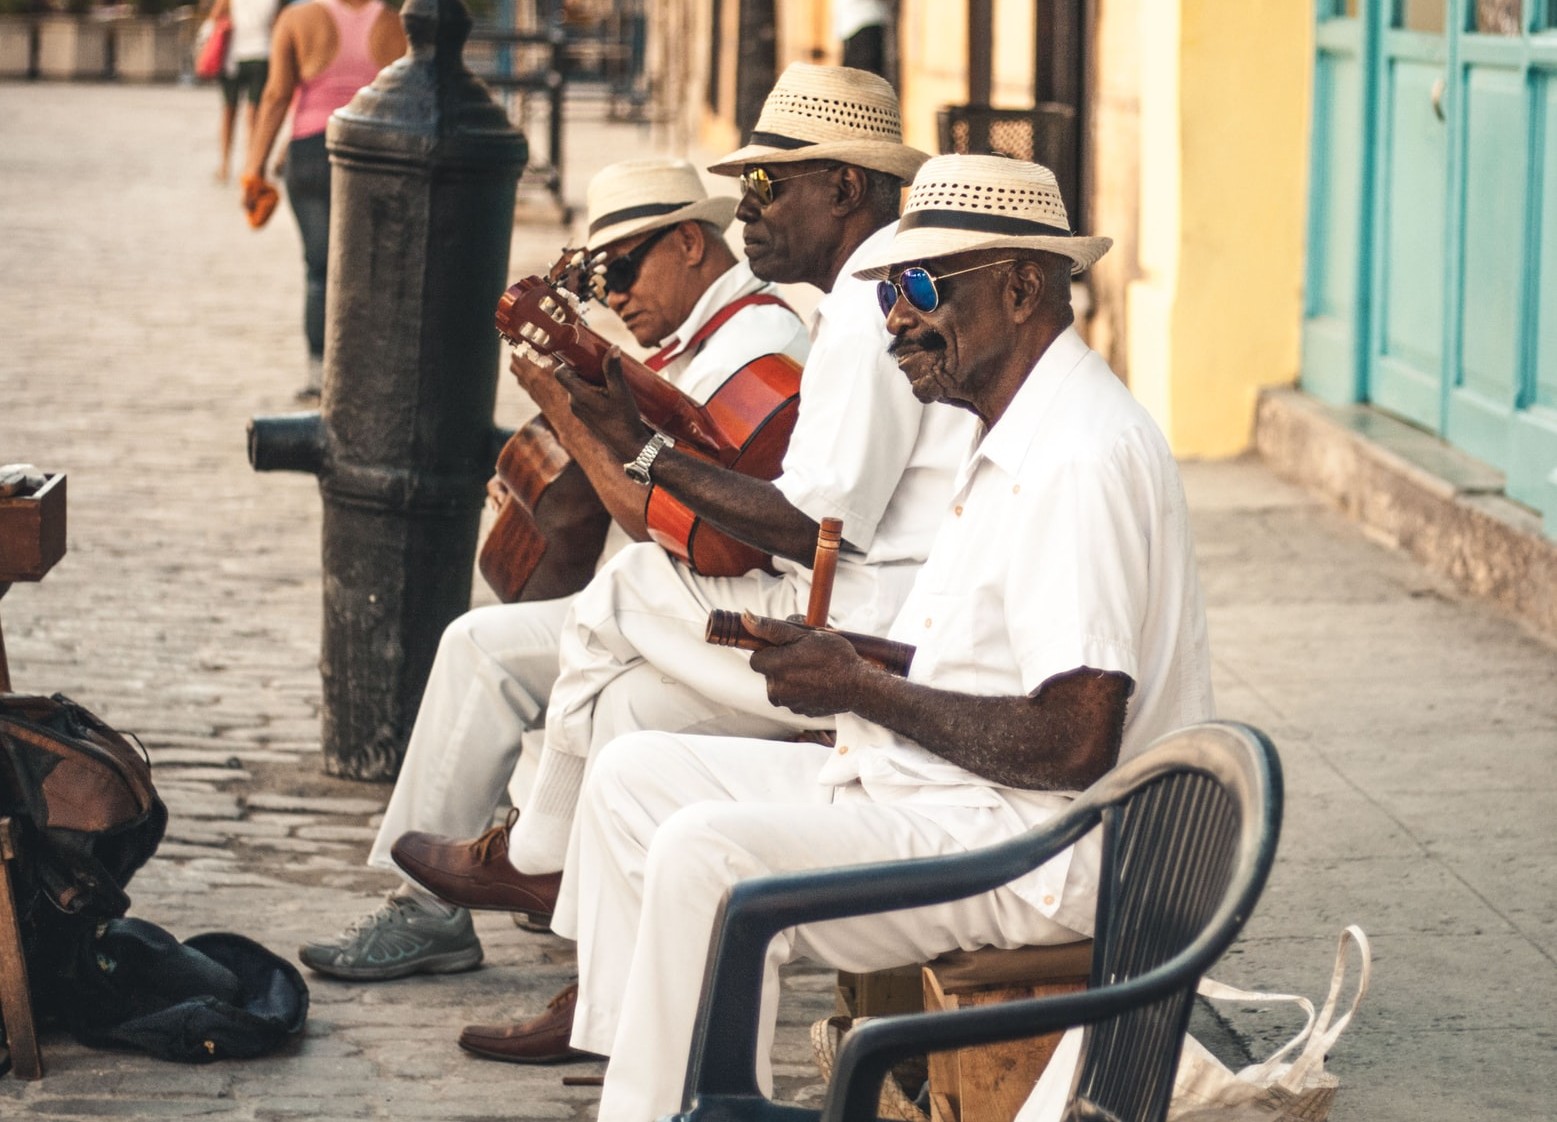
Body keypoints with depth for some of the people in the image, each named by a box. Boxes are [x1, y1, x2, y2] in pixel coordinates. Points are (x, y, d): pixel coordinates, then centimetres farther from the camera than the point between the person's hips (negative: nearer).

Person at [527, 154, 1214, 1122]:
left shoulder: (1084, 457, -19)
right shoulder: (1017, 440, 15)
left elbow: (1073, 742, -25)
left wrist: (864, 688, -15)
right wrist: (839, 658, 2)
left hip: (1041, 851, -11)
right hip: (931, 792, 11)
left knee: (705, 856, -26)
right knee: (636, 777, 9)